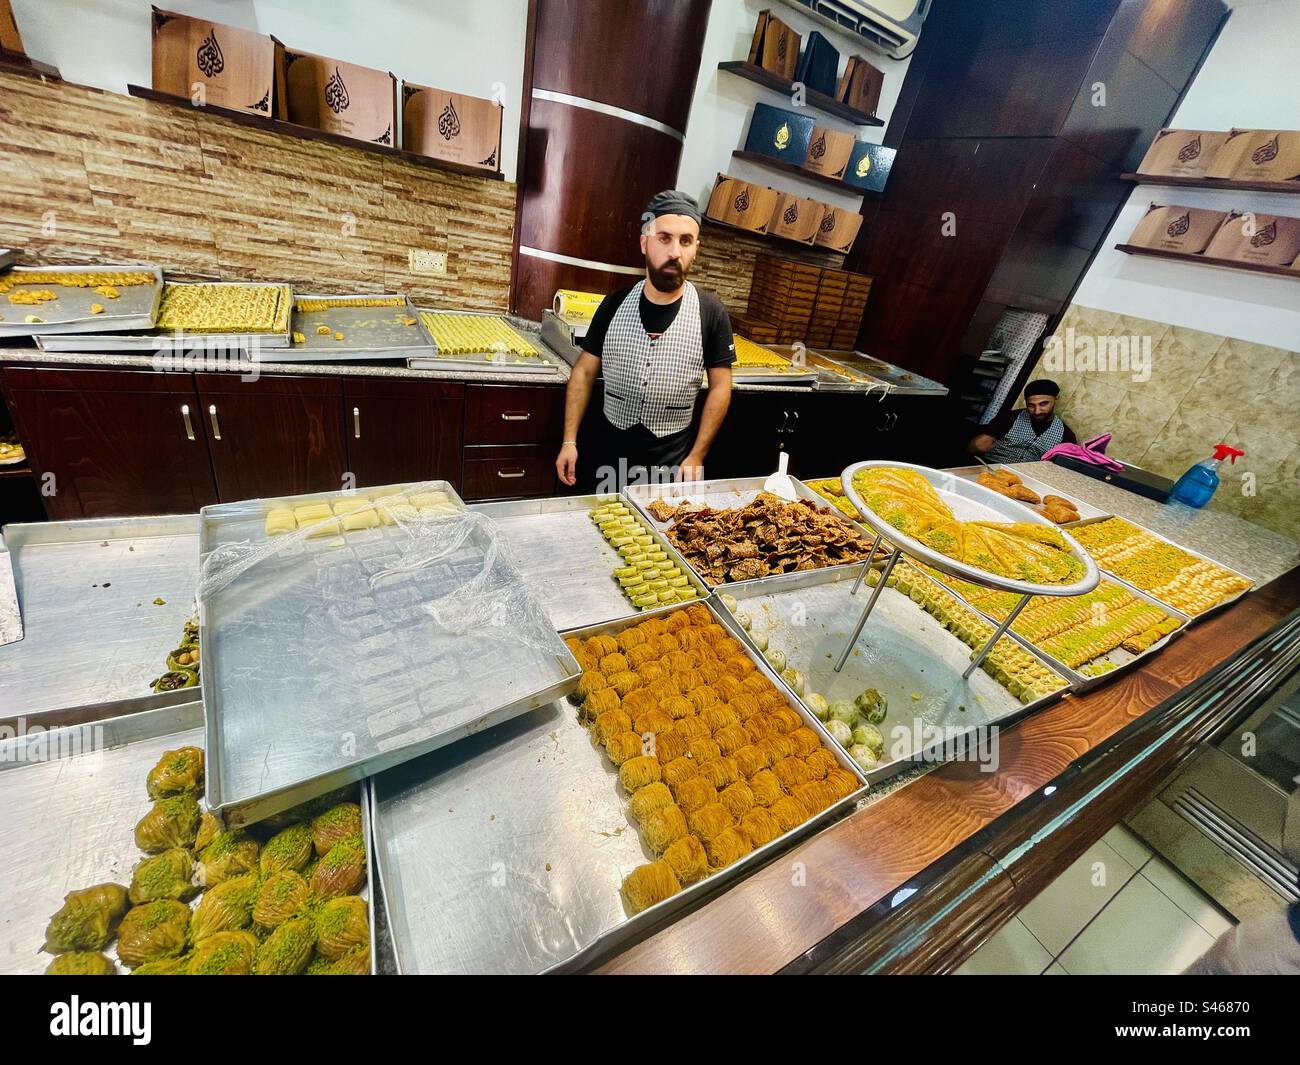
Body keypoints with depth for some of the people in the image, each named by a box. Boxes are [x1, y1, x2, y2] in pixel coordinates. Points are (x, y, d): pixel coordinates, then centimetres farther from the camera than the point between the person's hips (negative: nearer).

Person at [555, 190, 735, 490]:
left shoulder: (711, 312, -6)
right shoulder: (615, 304, -2)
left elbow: (719, 388, -4)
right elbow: (585, 372, 2)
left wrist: (697, 457, -8)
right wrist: (569, 441, -4)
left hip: (672, 465, -1)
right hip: (609, 457, 2)